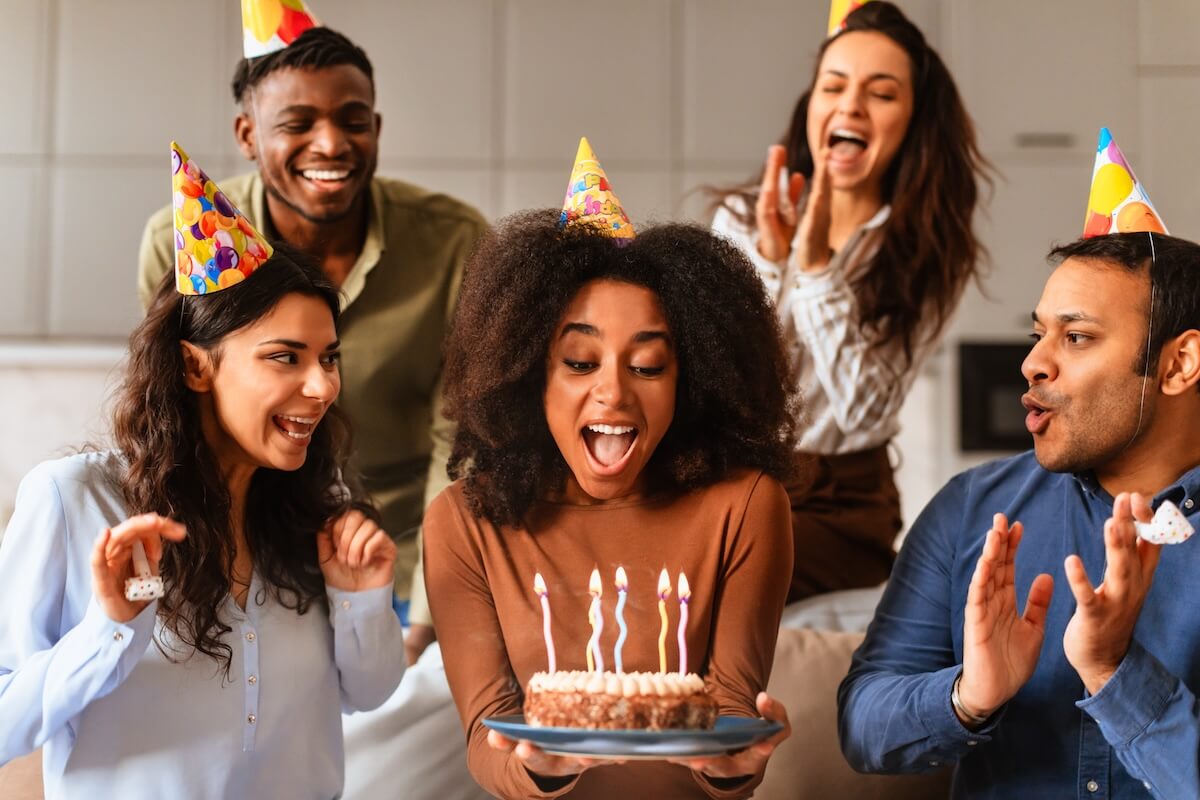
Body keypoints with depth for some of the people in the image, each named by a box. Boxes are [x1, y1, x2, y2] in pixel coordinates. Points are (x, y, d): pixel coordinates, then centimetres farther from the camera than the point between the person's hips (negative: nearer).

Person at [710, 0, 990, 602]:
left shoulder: (935, 256, -2)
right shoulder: (740, 220, 2)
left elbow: (864, 414, -13)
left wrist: (817, 268, -21)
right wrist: (768, 262, -18)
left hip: (840, 499, -2)